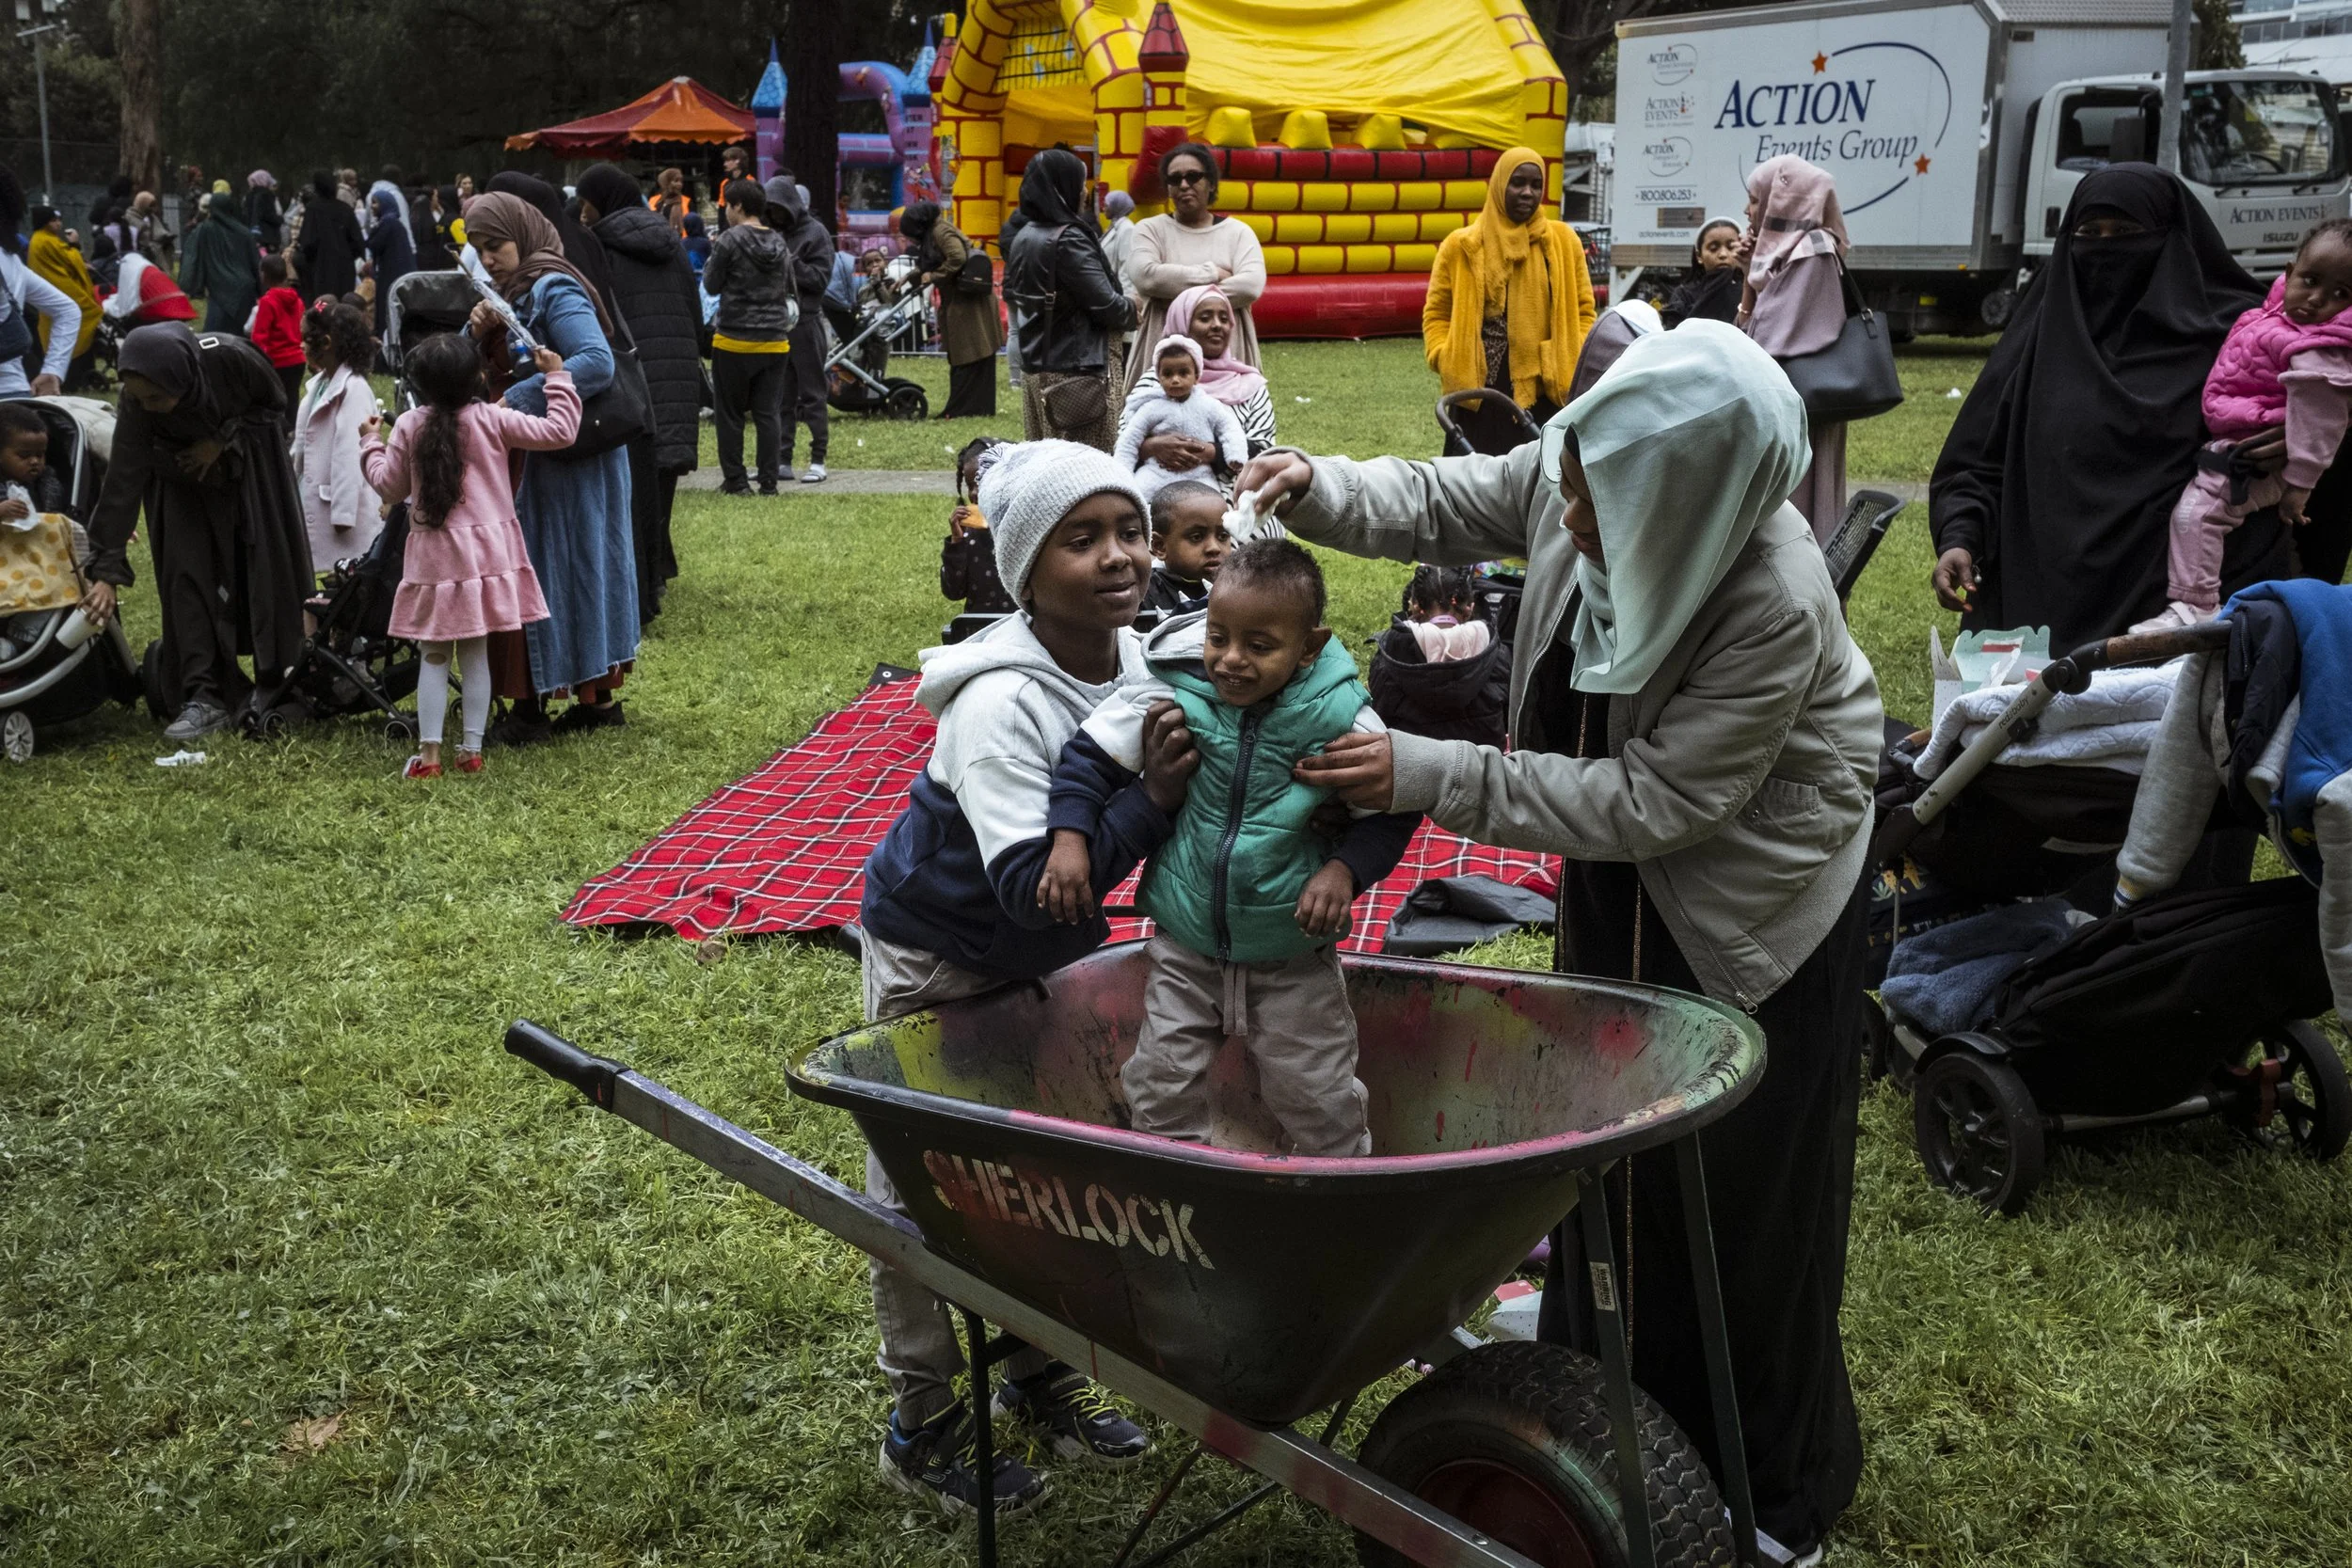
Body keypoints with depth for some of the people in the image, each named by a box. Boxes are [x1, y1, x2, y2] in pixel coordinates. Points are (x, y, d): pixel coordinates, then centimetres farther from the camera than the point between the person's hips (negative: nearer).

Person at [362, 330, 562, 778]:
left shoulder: (409, 427, -3)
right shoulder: (493, 420, -7)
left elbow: (389, 485, 7)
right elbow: (559, 431, -7)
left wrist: (373, 445, 24)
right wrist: (557, 377, 3)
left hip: (433, 555, 0)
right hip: (486, 552, 0)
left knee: (434, 657, 8)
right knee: (475, 654, 8)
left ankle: (428, 754, 4)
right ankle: (471, 750, 10)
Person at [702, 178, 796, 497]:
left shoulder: (730, 240, -9)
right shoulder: (780, 244, 9)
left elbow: (711, 285, -2)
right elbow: (791, 291, 16)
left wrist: (713, 255, 13)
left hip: (734, 341, -5)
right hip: (775, 341, 5)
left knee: (730, 414, 5)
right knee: (768, 414, 5)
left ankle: (735, 481, 7)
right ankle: (768, 482, 3)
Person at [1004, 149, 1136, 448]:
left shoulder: (1022, 238, 9)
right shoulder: (1068, 240, -16)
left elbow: (1011, 295, 23)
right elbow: (1106, 304, -15)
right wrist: (1133, 308, 4)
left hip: (1035, 368, 9)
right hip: (1074, 371, -9)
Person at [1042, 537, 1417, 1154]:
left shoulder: (1339, 717, -15)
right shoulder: (1169, 694, -13)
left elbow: (1391, 810, -5)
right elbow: (1091, 753, -2)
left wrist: (1344, 870, -20)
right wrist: (1069, 838, -14)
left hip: (1295, 957, -1)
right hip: (1184, 947, 2)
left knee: (1318, 1101, 8)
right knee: (1160, 1086, 7)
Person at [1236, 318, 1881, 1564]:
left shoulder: (1774, 609, -36)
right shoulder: (1578, 479, -19)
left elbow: (1656, 803, -32)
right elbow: (1443, 504, 0)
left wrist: (1429, 777, -35)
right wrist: (1320, 491, -19)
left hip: (1751, 890, -7)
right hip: (1620, 870, 7)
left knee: (1741, 1190, 5)